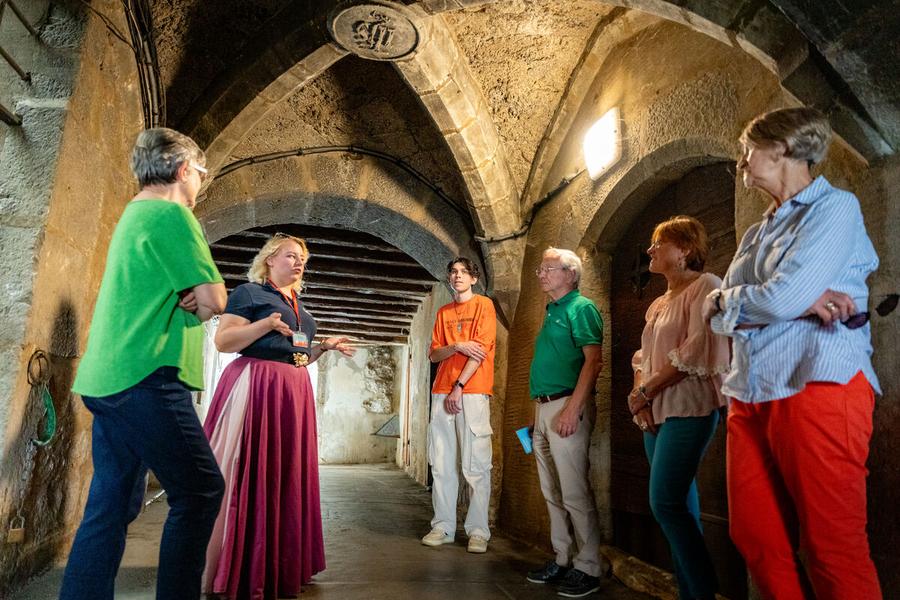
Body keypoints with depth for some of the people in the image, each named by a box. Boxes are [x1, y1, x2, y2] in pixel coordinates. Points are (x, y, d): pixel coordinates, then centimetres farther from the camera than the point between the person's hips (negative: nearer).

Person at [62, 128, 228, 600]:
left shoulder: (133, 215, 21)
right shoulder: (171, 213, -10)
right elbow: (215, 300, -14)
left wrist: (190, 301, 2)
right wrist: (196, 303, 6)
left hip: (105, 380, 10)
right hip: (146, 378, -10)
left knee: (112, 505, 11)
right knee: (200, 489, -1)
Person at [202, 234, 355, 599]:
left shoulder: (297, 305, 21)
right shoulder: (249, 292, -1)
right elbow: (222, 340, -10)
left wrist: (324, 347, 12)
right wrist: (266, 324, -21)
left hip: (293, 392, 8)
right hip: (255, 388, -7)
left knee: (284, 476, 8)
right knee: (247, 474, -6)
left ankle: (278, 567, 18)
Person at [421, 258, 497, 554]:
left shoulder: (484, 305, 4)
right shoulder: (443, 312, 19)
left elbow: (481, 349, -6)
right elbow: (433, 354, 13)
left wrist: (459, 387, -12)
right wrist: (457, 346, -8)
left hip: (473, 392, -5)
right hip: (442, 393, 5)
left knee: (475, 466, -3)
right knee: (441, 463, 5)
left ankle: (478, 531, 4)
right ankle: (443, 526, 14)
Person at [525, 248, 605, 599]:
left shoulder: (581, 308, -6)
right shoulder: (552, 312, 19)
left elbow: (594, 361, -16)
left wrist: (573, 408, -22)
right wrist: (540, 408, 18)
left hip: (566, 405, -9)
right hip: (543, 408, 9)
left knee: (575, 493, -3)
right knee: (552, 493, 13)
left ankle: (588, 568, 9)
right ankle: (563, 560, 25)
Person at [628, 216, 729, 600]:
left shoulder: (705, 286, -5)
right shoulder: (658, 304, 19)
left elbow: (697, 351, -16)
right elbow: (643, 356, 17)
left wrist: (645, 392, -11)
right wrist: (639, 397, -2)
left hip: (687, 410, -8)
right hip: (655, 414, 8)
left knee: (666, 504, -12)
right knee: (680, 505, 9)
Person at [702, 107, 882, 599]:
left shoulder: (834, 207, -1)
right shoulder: (756, 234, 21)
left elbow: (782, 299, -16)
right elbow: (718, 317, 10)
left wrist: (727, 297, 3)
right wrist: (800, 301, -6)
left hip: (816, 387, -7)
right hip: (751, 396, 7)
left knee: (833, 549, 0)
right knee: (756, 541, 9)